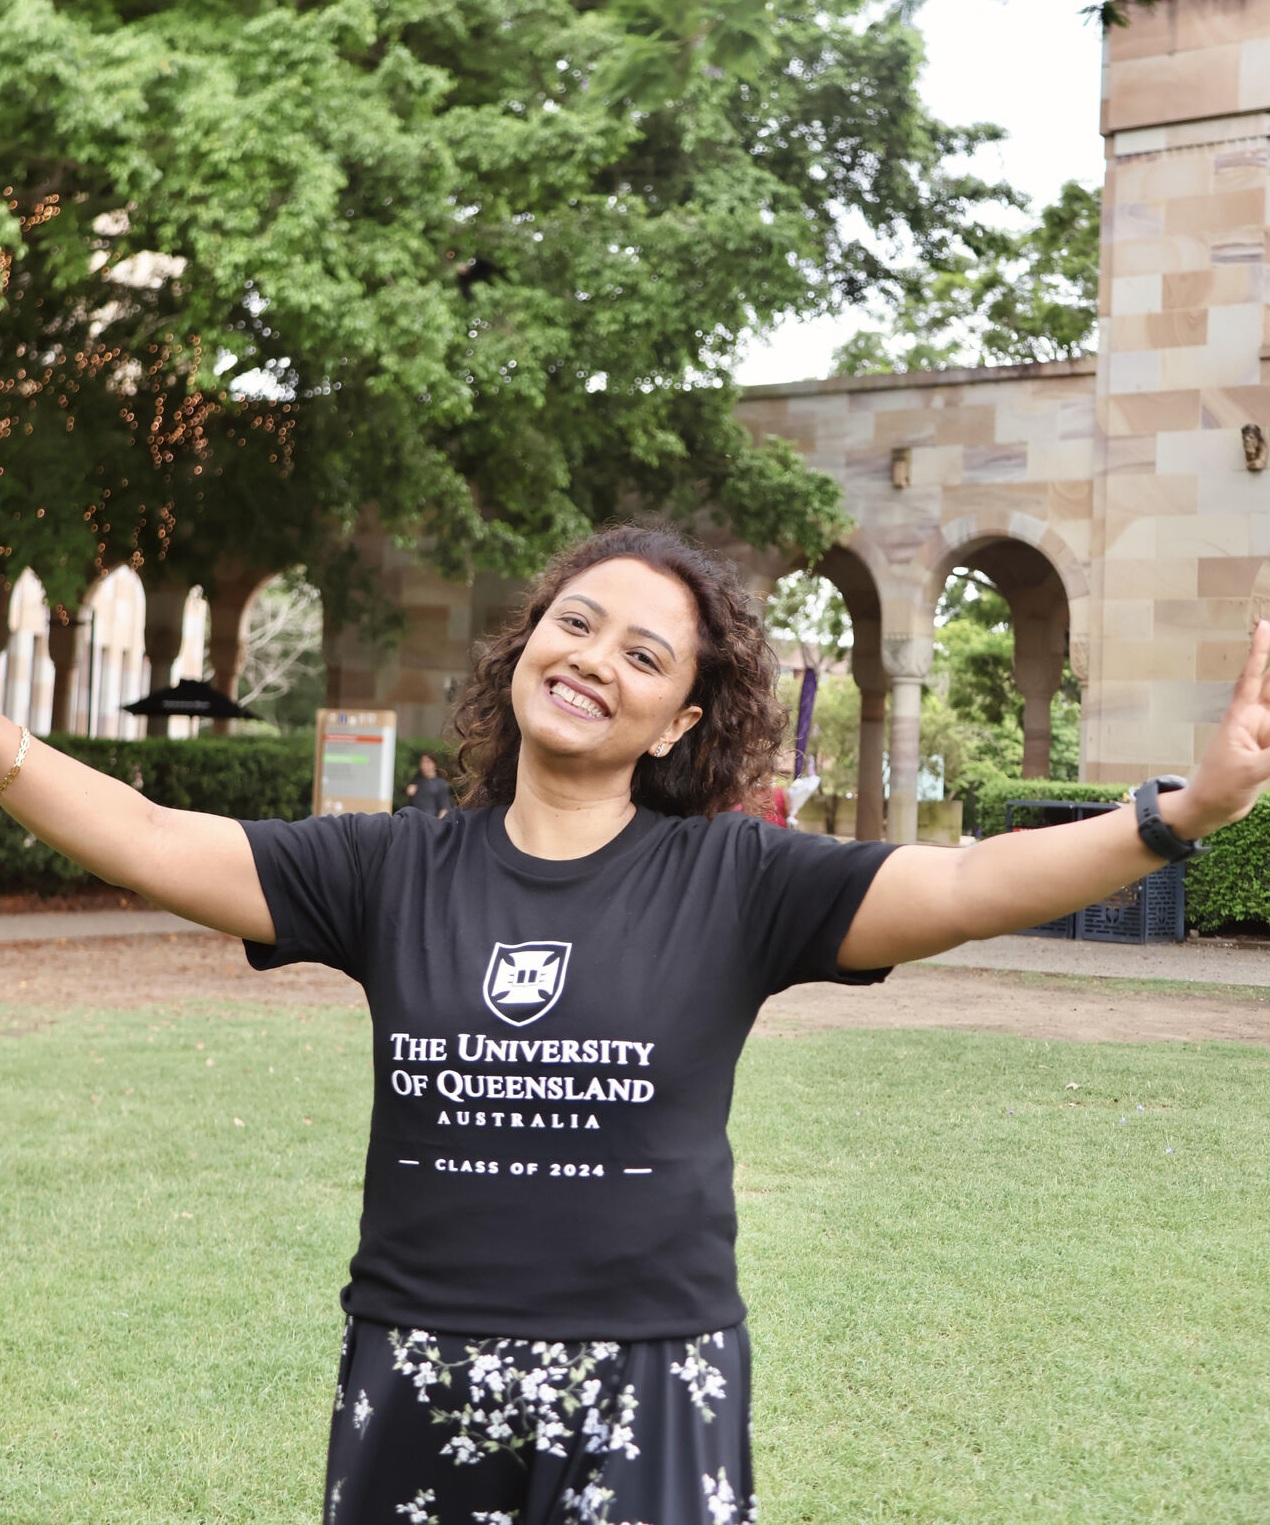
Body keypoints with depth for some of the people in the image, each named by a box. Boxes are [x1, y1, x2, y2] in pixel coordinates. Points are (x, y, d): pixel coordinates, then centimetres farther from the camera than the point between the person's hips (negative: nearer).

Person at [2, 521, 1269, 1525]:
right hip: (413, 1384, 2)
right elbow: (151, 844, -4)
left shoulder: (733, 881, -4)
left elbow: (965, 886, -14)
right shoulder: (393, 871, 2)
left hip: (648, 1391, -2)